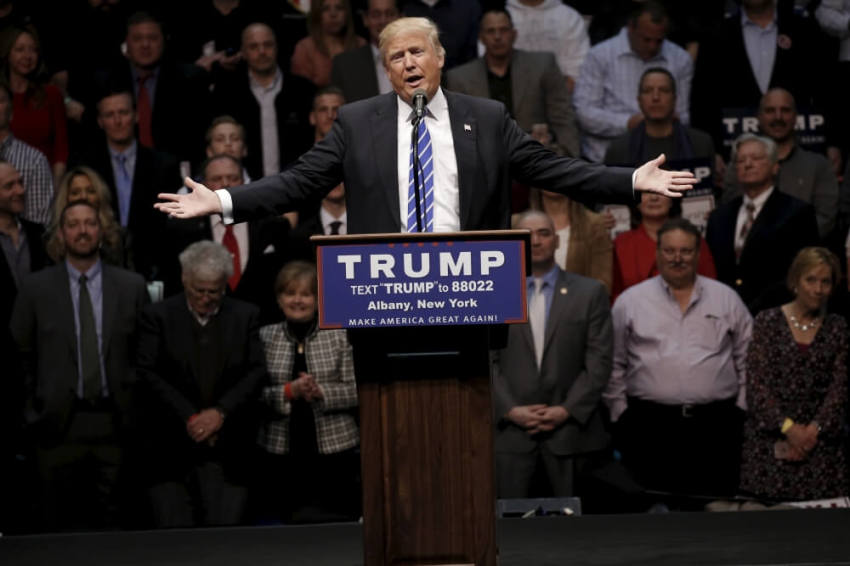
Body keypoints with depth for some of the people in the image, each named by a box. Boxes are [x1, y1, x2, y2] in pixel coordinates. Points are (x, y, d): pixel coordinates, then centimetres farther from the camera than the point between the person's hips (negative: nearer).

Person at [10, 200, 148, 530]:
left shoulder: (131, 287, 4)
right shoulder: (36, 288, 3)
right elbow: (20, 354, 7)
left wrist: (133, 403, 1)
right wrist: (36, 404, 3)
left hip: (114, 424, 0)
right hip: (58, 425, 0)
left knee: (112, 527, 4)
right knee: (59, 527, 5)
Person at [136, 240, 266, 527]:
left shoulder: (245, 316, 9)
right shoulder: (157, 316, 4)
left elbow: (256, 372, 3)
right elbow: (148, 374, -3)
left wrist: (220, 412, -9)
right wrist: (189, 417, -10)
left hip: (228, 449, 1)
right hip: (171, 448, -1)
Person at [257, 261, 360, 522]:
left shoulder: (338, 336, 3)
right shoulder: (265, 337, 6)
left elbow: (355, 391, -1)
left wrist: (321, 392, -17)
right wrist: (289, 392, -16)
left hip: (334, 450, -1)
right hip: (281, 452, 1)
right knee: (288, 518, 4)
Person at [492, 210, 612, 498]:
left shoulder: (590, 293, 7)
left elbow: (599, 361, 2)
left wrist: (568, 410, -7)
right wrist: (510, 410, -7)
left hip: (570, 428, 0)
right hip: (511, 430, 1)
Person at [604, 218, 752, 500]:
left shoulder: (727, 299, 11)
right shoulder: (630, 302, 8)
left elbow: (748, 358, 13)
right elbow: (613, 366, 10)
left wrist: (741, 406, 7)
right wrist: (620, 412, 5)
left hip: (715, 424, 1)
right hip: (650, 424, -1)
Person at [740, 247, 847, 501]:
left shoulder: (838, 328, 9)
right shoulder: (767, 322, 4)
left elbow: (840, 387, 3)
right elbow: (755, 384, -2)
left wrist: (814, 430, -10)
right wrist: (787, 427, -11)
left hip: (822, 443, 1)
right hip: (769, 439, -1)